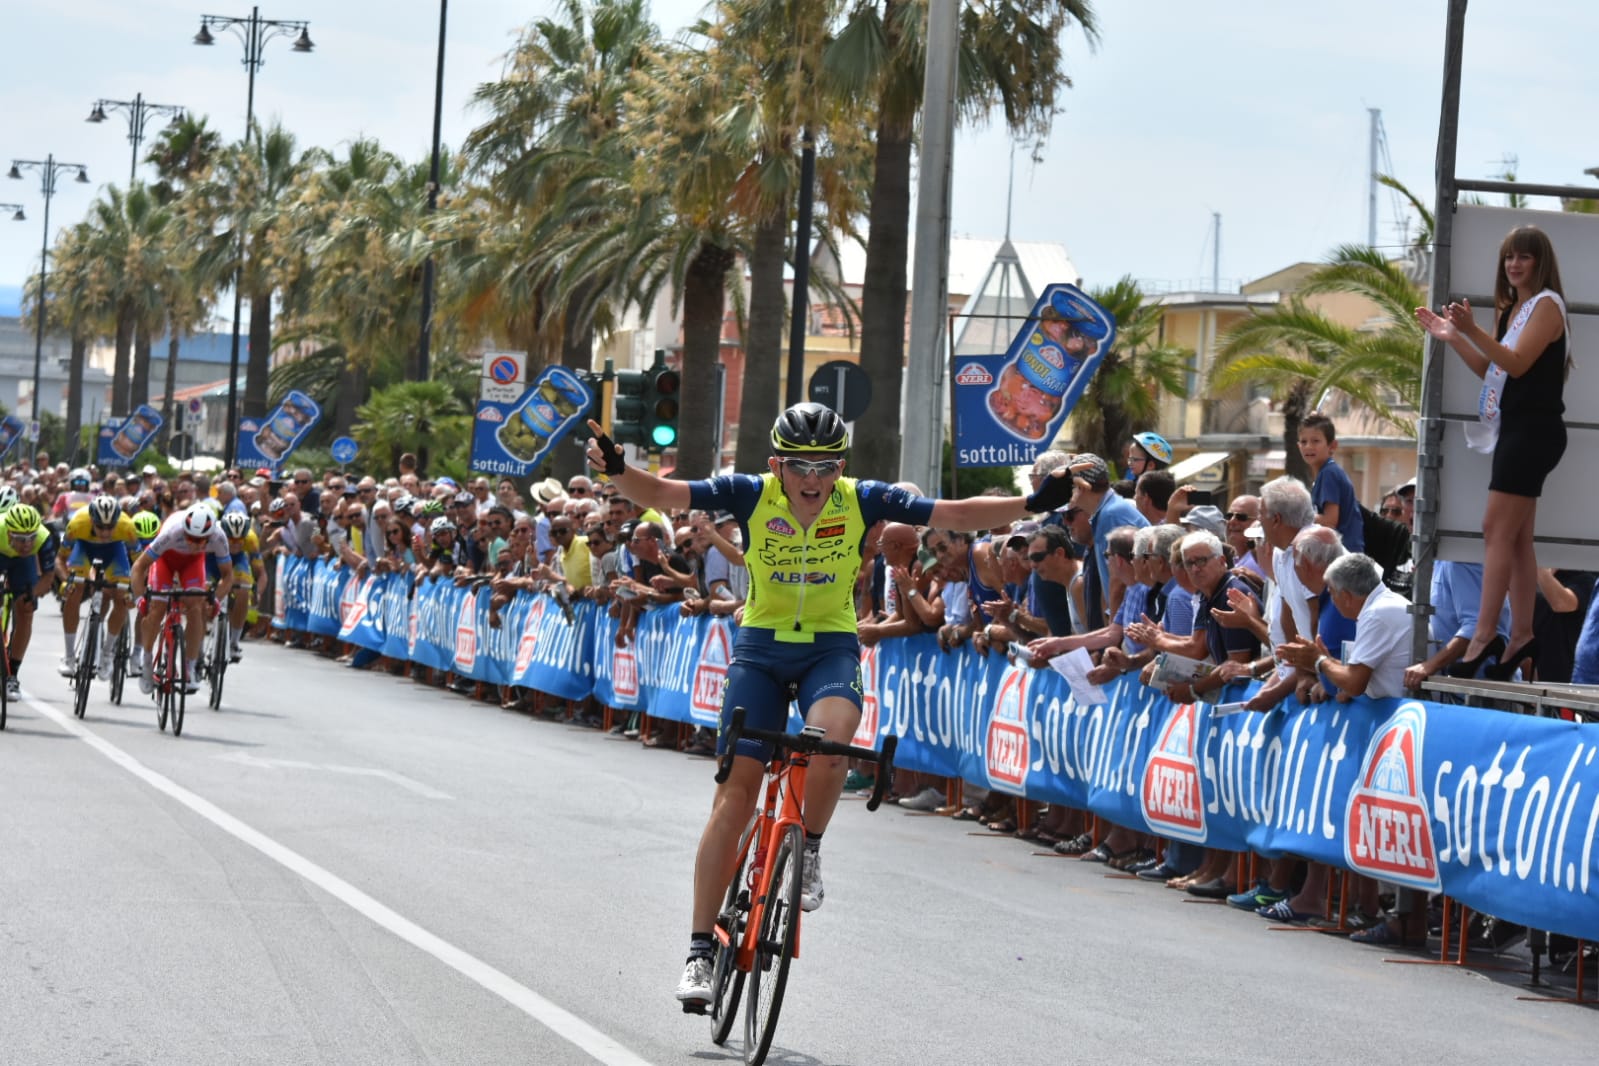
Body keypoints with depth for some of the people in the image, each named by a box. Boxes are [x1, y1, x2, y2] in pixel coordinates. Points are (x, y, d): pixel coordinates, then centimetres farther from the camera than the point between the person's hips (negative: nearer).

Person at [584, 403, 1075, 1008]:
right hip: (761, 645, 0)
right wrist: (617, 470, -38)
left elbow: (955, 514, -12)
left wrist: (1031, 505, -24)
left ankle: (809, 850, -7)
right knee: (736, 792, -7)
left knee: (831, 733, -34)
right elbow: (660, 494, -19)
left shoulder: (862, 501, -11)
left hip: (831, 647, 0)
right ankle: (700, 949, -2)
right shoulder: (751, 496, -14)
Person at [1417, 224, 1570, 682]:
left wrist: (1473, 330, -32)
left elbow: (1517, 364, -21)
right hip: (1514, 429, 10)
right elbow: (1490, 369, 18)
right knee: (1516, 537, 9)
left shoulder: (1546, 305, -10)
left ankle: (1483, 636, -18)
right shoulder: (1513, 309, 18)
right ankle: (1522, 635, 10)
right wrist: (1452, 337, 8)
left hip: (1534, 431, -10)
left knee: (1497, 529, -14)